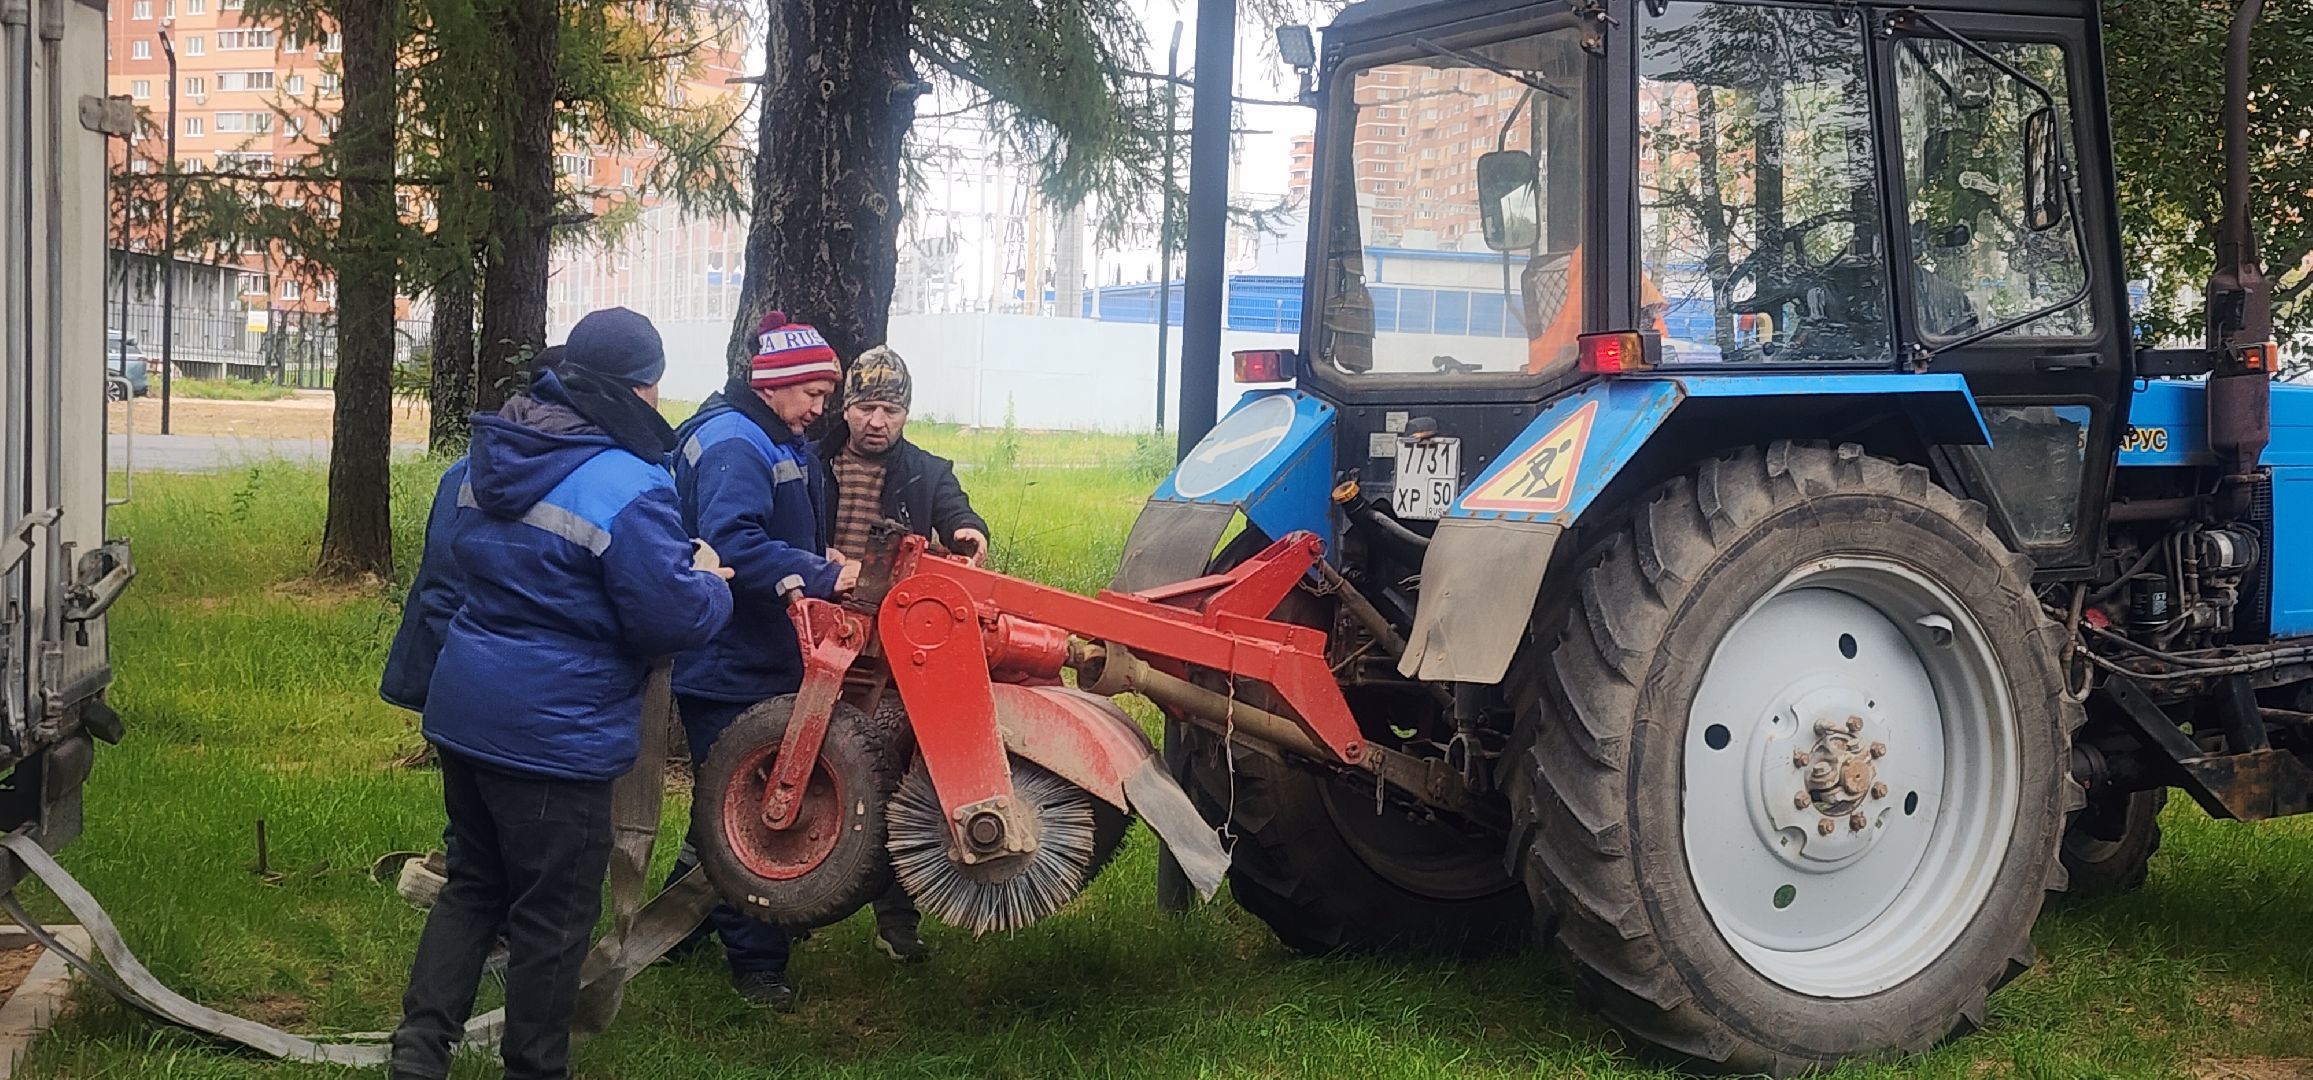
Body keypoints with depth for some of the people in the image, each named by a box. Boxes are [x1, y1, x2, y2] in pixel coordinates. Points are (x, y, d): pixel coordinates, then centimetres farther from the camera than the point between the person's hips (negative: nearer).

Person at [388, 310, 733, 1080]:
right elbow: (675, 618, -20)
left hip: (464, 711, 8)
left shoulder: (489, 457, 6)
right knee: (552, 916, 7)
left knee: (472, 886, 21)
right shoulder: (625, 487, -21)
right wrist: (714, 588, 1)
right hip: (553, 731, -8)